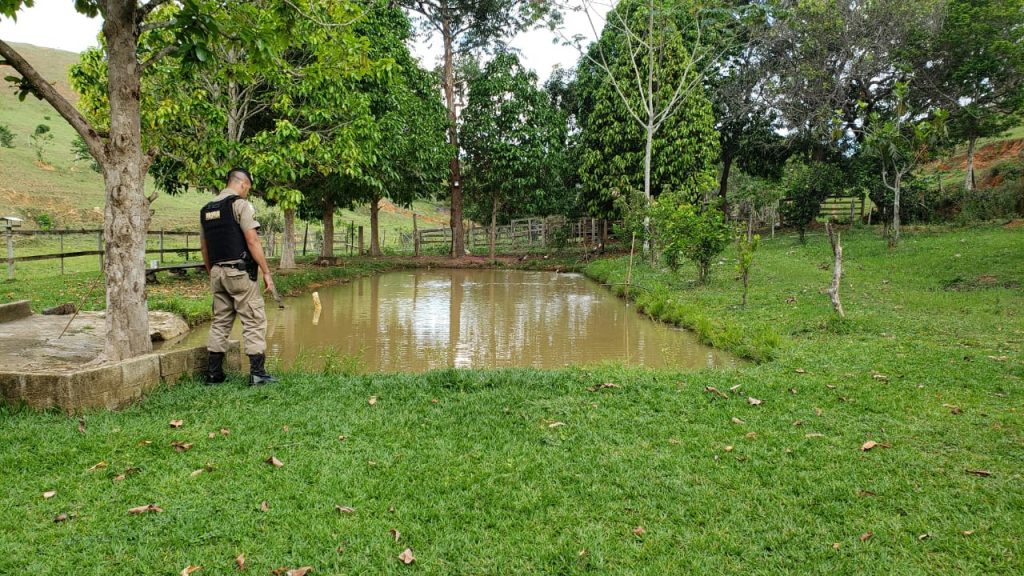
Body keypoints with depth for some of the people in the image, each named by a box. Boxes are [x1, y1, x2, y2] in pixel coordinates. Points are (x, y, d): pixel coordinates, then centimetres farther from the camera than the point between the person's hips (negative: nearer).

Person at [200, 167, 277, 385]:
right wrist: (266, 272, -11)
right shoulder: (240, 204, -7)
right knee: (254, 321, -3)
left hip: (217, 272, 7)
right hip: (240, 272, -7)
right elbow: (252, 241, -14)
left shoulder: (206, 210, 14)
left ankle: (213, 373, 15)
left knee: (220, 322, 13)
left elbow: (204, 247, 17)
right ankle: (257, 372, -5)